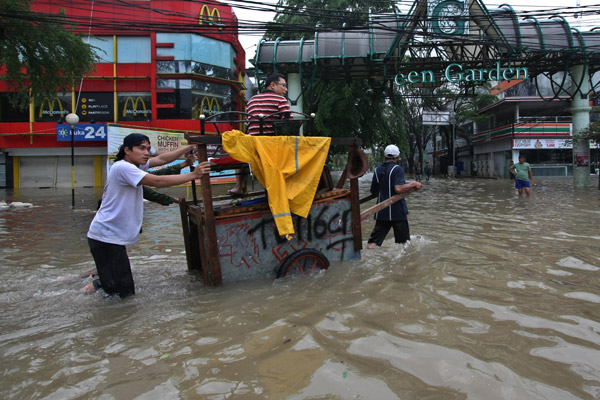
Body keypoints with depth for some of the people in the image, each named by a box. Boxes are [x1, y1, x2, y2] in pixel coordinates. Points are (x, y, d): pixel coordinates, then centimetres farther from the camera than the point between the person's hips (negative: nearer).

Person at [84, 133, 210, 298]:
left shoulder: (133, 165, 10)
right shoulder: (122, 167, -19)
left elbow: (161, 159, 6)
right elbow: (158, 181, -24)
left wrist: (191, 147, -1)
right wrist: (193, 175, -22)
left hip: (113, 236, 10)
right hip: (105, 237, -10)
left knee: (126, 291, 15)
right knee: (118, 291, -9)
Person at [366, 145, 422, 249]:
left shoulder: (377, 170, 7)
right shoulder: (397, 169, -11)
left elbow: (373, 191, 15)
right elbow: (398, 188, -25)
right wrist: (413, 184, -13)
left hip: (381, 212, 5)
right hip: (398, 212, -5)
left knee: (373, 243, 0)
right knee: (404, 242, 13)